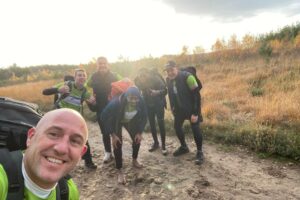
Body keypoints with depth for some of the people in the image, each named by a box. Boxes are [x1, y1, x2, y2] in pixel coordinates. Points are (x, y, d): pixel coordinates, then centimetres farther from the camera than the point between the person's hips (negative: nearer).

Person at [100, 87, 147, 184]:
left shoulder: (141, 103, -30)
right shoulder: (116, 102, -40)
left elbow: (144, 117, -11)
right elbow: (104, 117, -28)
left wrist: (140, 132, -13)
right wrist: (113, 135, -27)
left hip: (131, 121, 4)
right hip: (116, 122, -3)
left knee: (137, 139, 5)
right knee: (118, 143, -11)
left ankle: (134, 161, 32)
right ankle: (119, 171, 4)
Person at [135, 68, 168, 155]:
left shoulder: (156, 78, -26)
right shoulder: (139, 81, -16)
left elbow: (165, 90, -23)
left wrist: (157, 92, -41)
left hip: (158, 104, -3)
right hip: (148, 105, 4)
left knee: (161, 124, -3)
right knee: (152, 124, 11)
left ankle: (163, 145, 10)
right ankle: (155, 142, 30)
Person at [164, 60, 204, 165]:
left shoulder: (187, 77, -25)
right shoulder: (168, 80, -5)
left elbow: (196, 95, -24)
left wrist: (195, 113, -25)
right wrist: (173, 108, 9)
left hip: (192, 107, -7)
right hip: (179, 108, 7)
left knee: (195, 128, -10)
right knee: (177, 126, 11)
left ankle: (199, 152, 9)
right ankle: (184, 147, 33)